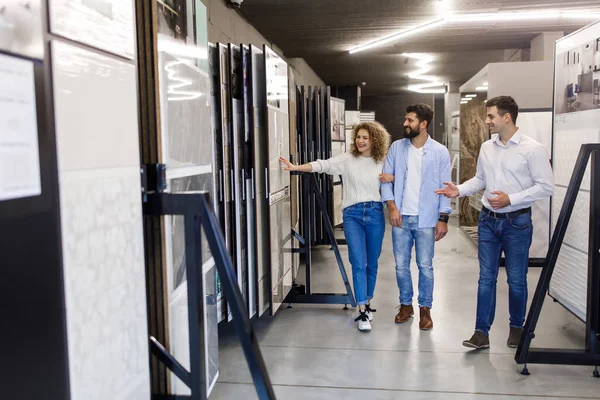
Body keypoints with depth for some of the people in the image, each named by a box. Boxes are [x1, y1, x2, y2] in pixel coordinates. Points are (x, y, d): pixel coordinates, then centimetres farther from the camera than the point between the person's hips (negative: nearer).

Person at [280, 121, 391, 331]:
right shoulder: (347, 159, 2)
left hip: (375, 213, 2)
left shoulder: (382, 162, 9)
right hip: (352, 214, -2)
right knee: (358, 264, -10)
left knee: (372, 264, 10)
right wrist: (296, 167, -19)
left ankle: (367, 303, 28)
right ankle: (362, 312, -5)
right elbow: (323, 165, -8)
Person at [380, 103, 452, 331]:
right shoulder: (396, 147, 3)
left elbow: (445, 188, -3)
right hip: (401, 218, 2)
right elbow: (386, 178, 3)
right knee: (401, 265, 9)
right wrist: (392, 207, -8)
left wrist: (443, 219, -7)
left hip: (426, 220, -2)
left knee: (425, 266, 4)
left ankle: (425, 309, 19)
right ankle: (406, 304, 26)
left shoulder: (440, 152, -3)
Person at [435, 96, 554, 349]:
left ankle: (517, 327, 30)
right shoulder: (487, 148, 5)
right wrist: (459, 190, -2)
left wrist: (510, 199, -19)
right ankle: (482, 332, 11)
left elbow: (546, 186, -12)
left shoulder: (532, 149, -11)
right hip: (488, 220, 4)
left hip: (517, 222, -4)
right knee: (486, 278, 5)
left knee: (516, 279, 9)